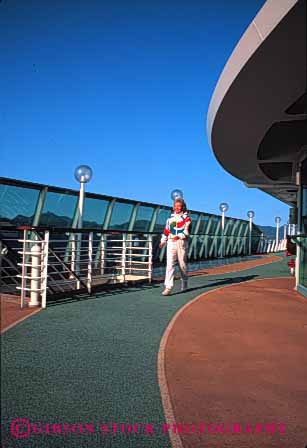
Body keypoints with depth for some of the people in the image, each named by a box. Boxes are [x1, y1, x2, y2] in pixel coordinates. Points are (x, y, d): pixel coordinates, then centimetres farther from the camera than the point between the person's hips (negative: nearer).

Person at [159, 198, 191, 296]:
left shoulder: (186, 218, 0)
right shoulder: (170, 218, 14)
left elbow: (187, 231, -13)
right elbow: (166, 230, 20)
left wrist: (179, 236, -28)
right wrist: (163, 241, 19)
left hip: (182, 243, -3)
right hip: (171, 243, 3)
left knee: (182, 264, 7)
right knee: (169, 264, -9)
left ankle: (184, 284, 28)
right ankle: (168, 287, -15)